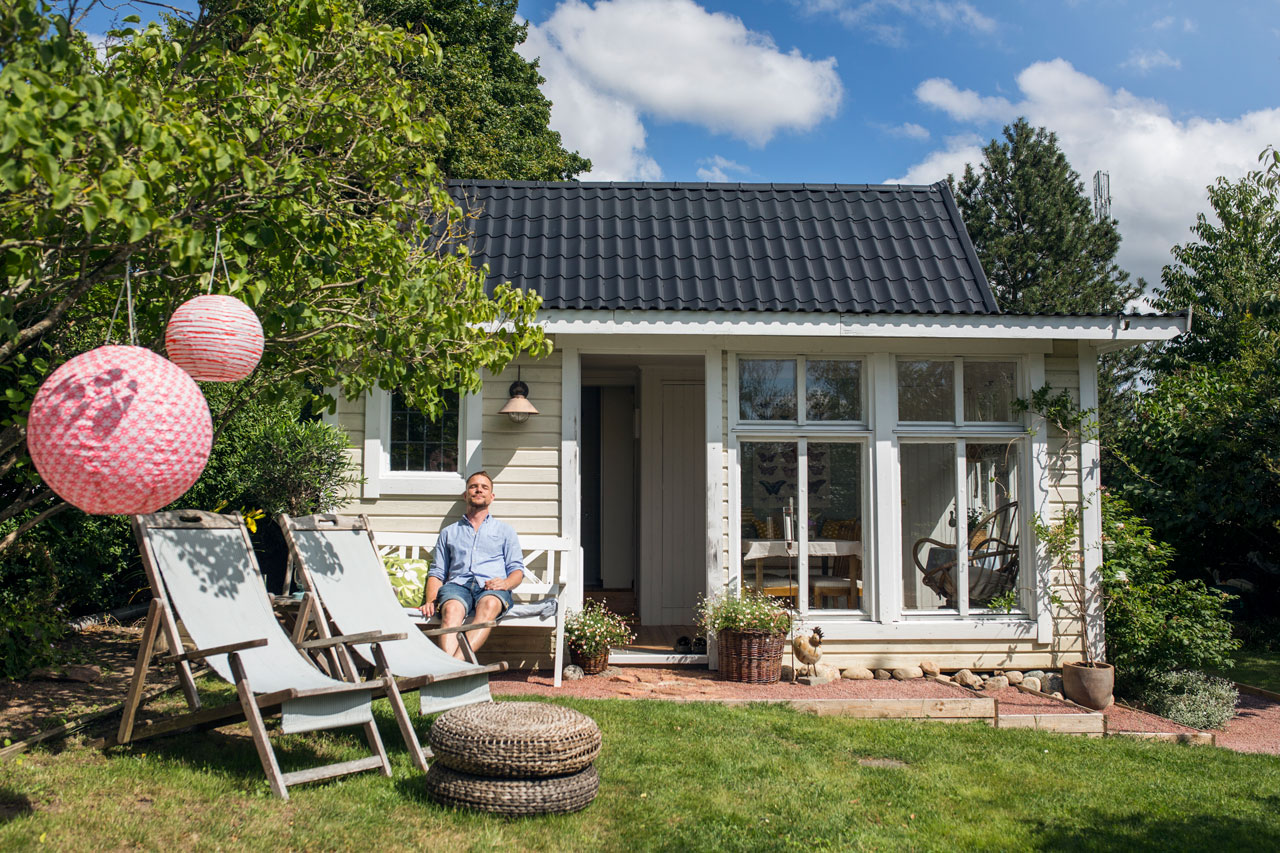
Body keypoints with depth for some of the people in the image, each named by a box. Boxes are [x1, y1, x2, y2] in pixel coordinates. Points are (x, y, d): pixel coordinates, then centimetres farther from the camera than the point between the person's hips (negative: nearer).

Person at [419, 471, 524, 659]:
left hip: (492, 587, -1)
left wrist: (506, 583, -8)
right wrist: (430, 600, 0)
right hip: (457, 585, 1)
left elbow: (517, 569, 16)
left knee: (489, 604, -39)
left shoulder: (505, 531, 27)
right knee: (451, 608, -37)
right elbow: (437, 572, 21)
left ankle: (457, 661, -57)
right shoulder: (449, 532, 30)